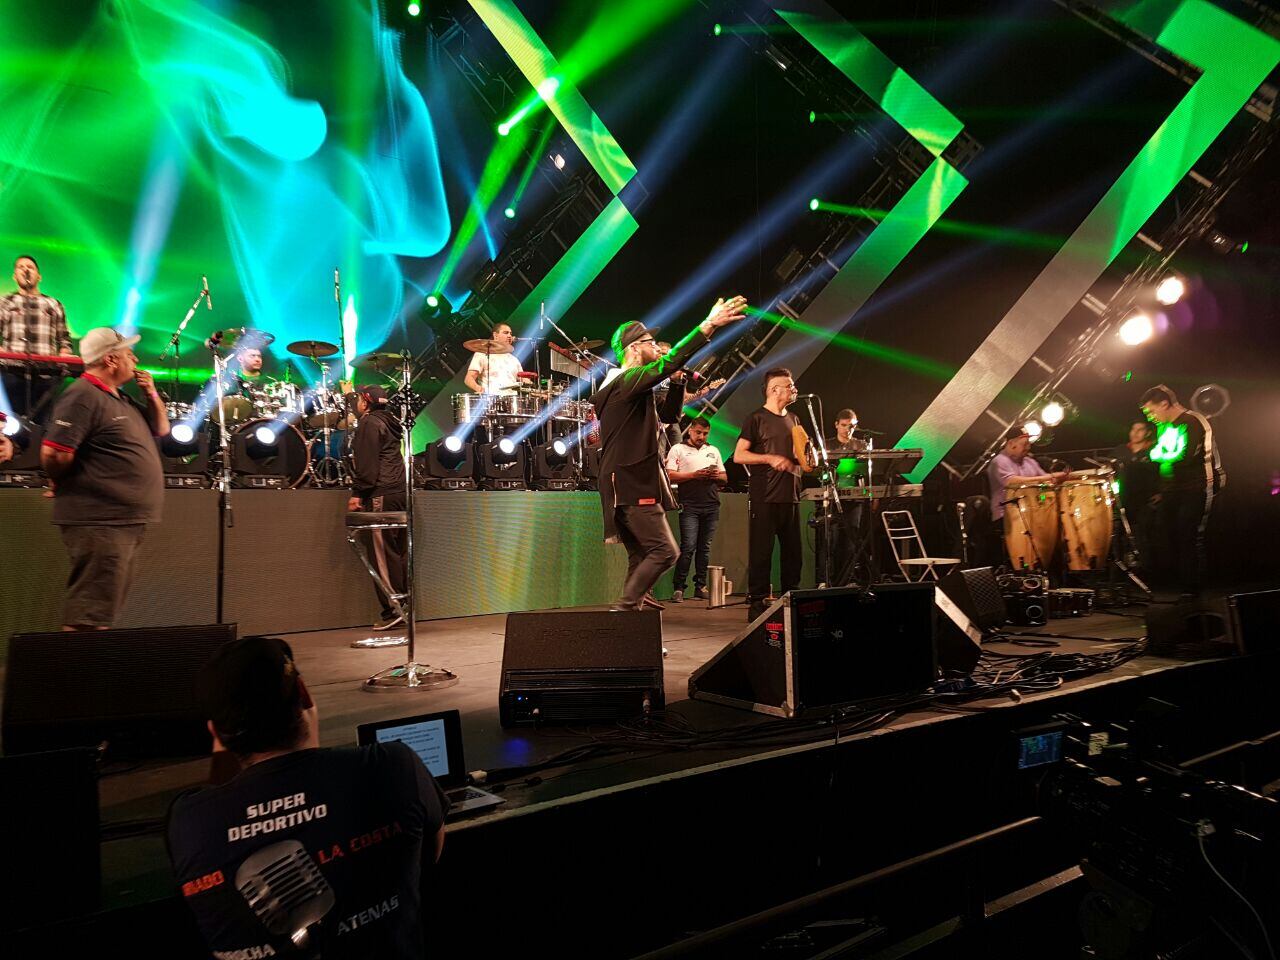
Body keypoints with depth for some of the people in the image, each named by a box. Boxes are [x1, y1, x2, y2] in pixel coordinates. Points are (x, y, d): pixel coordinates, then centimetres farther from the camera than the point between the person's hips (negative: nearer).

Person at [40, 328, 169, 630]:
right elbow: (54, 455, -22)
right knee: (89, 616, -8)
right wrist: (71, 487, -4)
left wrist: (152, 394, 9)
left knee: (104, 612, 18)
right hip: (99, 523, -10)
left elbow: (161, 429, 25)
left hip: (127, 523, 10)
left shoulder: (120, 399, 17)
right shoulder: (83, 396, -14)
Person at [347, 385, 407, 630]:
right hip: (399, 491, 9)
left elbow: (367, 462, -14)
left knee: (384, 552, -9)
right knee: (399, 550, 10)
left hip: (382, 494, -9)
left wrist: (358, 493, -13)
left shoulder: (369, 423, -5)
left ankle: (393, 609, -11)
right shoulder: (388, 422, 22)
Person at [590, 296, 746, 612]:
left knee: (642, 558, 10)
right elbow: (670, 362, -25)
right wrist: (709, 325, -27)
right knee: (664, 551, -11)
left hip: (627, 484, 10)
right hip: (632, 484, -10)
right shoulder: (630, 380, -9)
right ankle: (624, 609, -11)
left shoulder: (625, 386, 21)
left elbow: (669, 414, 30)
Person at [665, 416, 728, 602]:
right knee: (688, 547, -11)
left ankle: (700, 587, 10)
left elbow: (725, 478, 22)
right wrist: (694, 475, -13)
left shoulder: (713, 451, 23)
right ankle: (679, 588, -7)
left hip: (711, 505, 5)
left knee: (705, 547, 5)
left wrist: (717, 476, -1)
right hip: (689, 505, -4)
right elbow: (670, 476, -4)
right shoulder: (678, 450, 8)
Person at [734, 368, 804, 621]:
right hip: (764, 498, -7)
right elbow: (738, 455, -8)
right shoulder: (757, 419, -3)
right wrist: (770, 459, -17)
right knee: (761, 551, -3)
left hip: (790, 496, 7)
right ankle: (756, 604, 3)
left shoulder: (793, 419, 18)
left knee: (793, 551, 9)